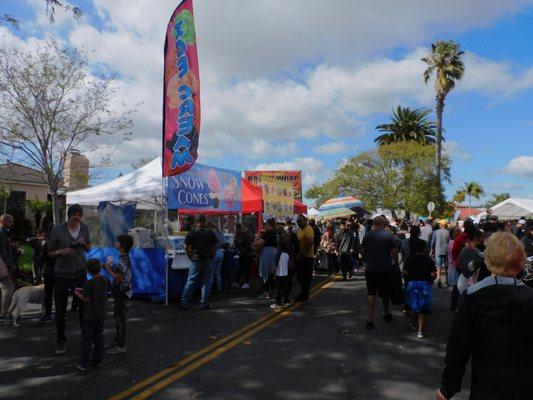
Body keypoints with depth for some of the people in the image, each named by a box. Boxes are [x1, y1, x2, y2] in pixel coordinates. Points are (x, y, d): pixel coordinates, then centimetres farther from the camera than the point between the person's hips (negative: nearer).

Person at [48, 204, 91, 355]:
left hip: (79, 273, 2)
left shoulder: (84, 228, 1)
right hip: (62, 274, -2)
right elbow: (50, 252, 0)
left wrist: (83, 243, -8)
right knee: (60, 311, 5)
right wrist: (61, 251, -21)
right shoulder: (57, 230, -10)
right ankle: (61, 341, 22)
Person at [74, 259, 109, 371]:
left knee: (87, 339, 5)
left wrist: (77, 293, 1)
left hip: (89, 316, -5)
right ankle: (98, 360, 25)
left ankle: (84, 364, 10)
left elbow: (86, 299, -18)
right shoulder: (106, 280, -2)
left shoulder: (89, 283, -20)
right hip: (101, 315, 6)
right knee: (98, 337, 16)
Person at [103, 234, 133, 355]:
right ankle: (117, 341, 33)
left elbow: (118, 277, -24)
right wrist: (108, 265, 6)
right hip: (119, 292, 10)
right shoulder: (122, 258, 8)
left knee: (121, 318, 0)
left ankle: (121, 346, 10)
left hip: (122, 293, -10)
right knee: (118, 317, 19)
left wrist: (107, 267, -16)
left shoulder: (124, 260, -22)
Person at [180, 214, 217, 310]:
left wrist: (191, 257, 7)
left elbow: (186, 247, -3)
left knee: (190, 282, 6)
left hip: (196, 260, 0)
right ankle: (204, 303, 10)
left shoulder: (191, 233, -3)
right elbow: (214, 248, 2)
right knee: (206, 282, 9)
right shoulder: (211, 233, 0)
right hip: (208, 261, 0)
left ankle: (184, 303, 9)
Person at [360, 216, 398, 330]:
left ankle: (370, 319, -2)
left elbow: (362, 252, 5)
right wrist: (396, 264, 9)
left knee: (371, 293, 5)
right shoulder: (389, 236, -7)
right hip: (385, 269, -1)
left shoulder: (367, 236, -1)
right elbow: (394, 252, -7)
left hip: (370, 269, 1)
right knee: (385, 293, 15)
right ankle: (386, 314, 35)